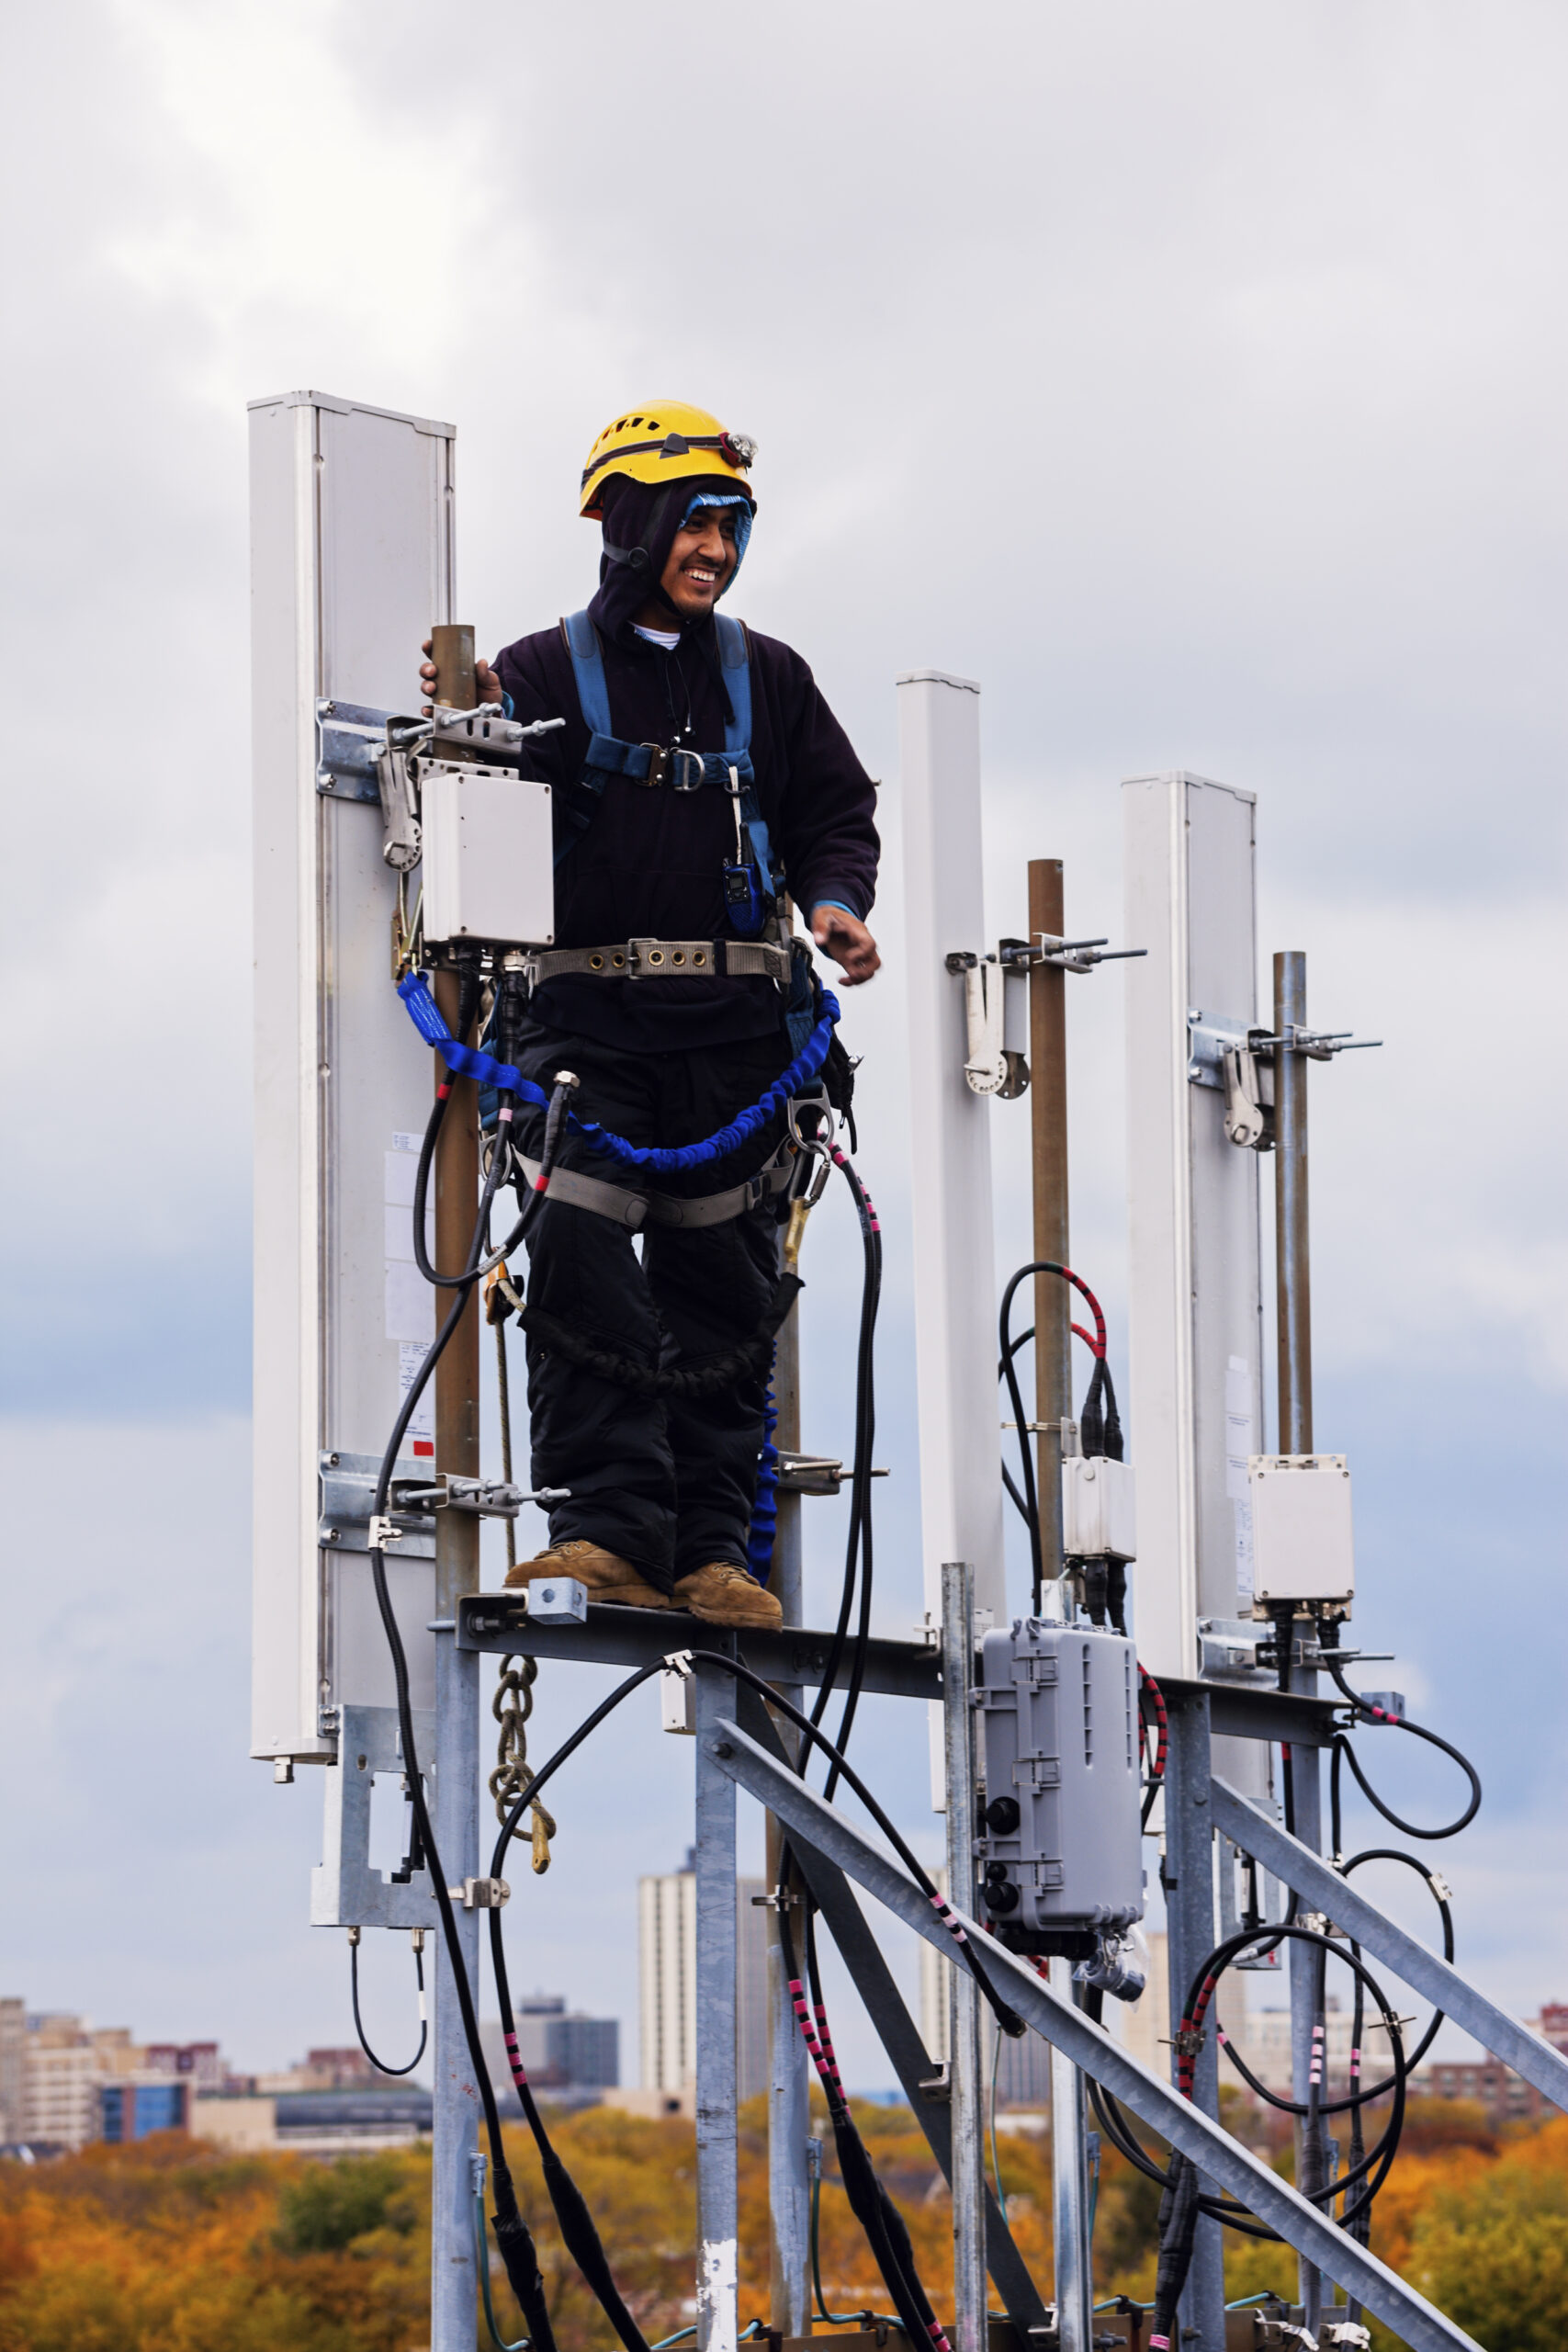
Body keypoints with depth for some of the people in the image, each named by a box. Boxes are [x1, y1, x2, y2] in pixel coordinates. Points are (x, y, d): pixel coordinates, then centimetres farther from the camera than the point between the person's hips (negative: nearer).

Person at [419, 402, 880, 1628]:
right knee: (580, 1262, -15)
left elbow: (836, 813, 17)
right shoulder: (548, 672, 7)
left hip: (735, 1021, 2)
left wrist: (837, 902, -3)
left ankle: (709, 1549, 3)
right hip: (591, 1010, -2)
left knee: (720, 1284, 1)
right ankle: (612, 1527, -16)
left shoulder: (765, 678, 15)